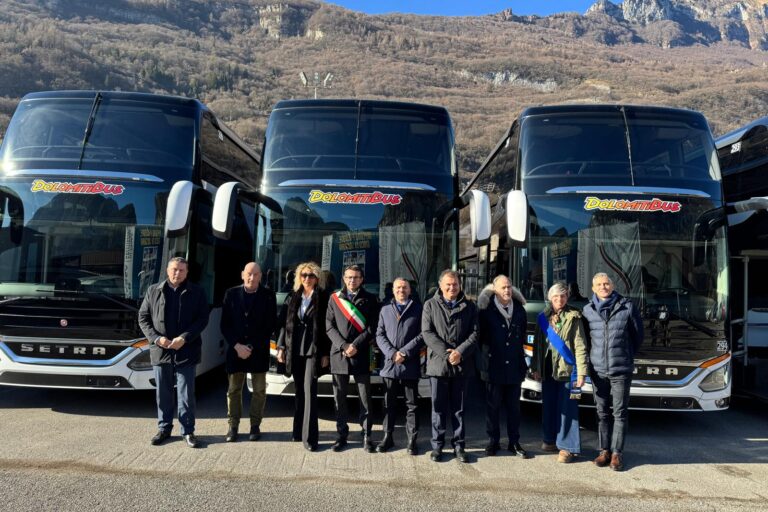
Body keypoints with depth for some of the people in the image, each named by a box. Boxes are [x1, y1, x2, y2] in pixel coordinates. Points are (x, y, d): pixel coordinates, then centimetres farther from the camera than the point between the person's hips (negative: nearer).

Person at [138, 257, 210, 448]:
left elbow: (202, 319, -2)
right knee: (163, 393, 12)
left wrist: (184, 339, -14)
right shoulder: (153, 291, 8)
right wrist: (156, 338, -7)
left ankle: (188, 431, 13)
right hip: (160, 351, 2)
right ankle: (164, 428, 26)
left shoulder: (197, 293, 2)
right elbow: (143, 318, 8)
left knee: (186, 394, 2)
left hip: (186, 352, -2)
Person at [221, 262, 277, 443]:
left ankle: (255, 425, 17)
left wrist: (252, 347, -9)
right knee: (234, 389, 6)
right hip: (235, 349, 1)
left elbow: (270, 325, -3)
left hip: (258, 351, -1)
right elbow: (225, 324, 3)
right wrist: (237, 346, -9)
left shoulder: (268, 295, -2)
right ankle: (233, 426, 17)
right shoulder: (231, 294, 3)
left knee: (259, 390, 4)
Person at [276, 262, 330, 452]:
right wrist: (281, 347, 6)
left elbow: (327, 327, -4)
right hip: (295, 350, 4)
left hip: (313, 350, -4)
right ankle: (299, 430, 23)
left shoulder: (323, 298, -1)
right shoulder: (292, 297, 11)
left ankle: (309, 436, -7)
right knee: (299, 392, 12)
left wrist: (325, 353, -8)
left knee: (309, 391, -9)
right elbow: (284, 323, 12)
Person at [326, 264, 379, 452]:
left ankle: (367, 436, 10)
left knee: (365, 398, 2)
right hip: (339, 354, 2)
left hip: (361, 355, -1)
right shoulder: (335, 298, 10)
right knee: (339, 398, 7)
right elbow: (329, 326, 4)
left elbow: (371, 328, -1)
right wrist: (343, 346, -9)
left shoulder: (370, 299, 6)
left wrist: (355, 345, -12)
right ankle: (342, 435, 17)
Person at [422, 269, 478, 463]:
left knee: (459, 408, 9)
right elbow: (427, 332, -4)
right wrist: (446, 353, -13)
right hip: (438, 363, -1)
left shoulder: (469, 306, 8)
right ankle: (437, 445, 16)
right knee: (438, 408, 6)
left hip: (462, 365, 1)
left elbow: (474, 333, 2)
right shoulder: (430, 305, 4)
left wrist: (459, 352, -13)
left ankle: (458, 445, 19)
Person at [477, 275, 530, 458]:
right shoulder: (486, 310, -6)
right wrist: (487, 354, 4)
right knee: (493, 407, 7)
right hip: (494, 367, -3)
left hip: (514, 367, 3)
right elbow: (481, 335, 2)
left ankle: (514, 442, 21)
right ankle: (493, 442, 19)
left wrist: (519, 355, 14)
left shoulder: (519, 310, 7)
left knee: (514, 407, 10)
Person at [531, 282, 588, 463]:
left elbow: (580, 346, -8)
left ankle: (567, 447, 5)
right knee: (548, 405, 12)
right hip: (548, 368, 5)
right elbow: (537, 344, 11)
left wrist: (581, 372, -13)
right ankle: (551, 440, 26)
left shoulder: (574, 318, -4)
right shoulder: (543, 317, 9)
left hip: (567, 368, -5)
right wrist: (536, 368, 7)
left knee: (567, 408, -1)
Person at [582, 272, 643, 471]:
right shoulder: (588, 310, 2)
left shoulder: (627, 307, -2)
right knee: (602, 412, 9)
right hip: (597, 369, 2)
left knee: (619, 412, 2)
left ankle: (617, 453, 10)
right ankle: (604, 451, 18)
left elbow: (638, 333, 9)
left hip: (621, 370, -2)